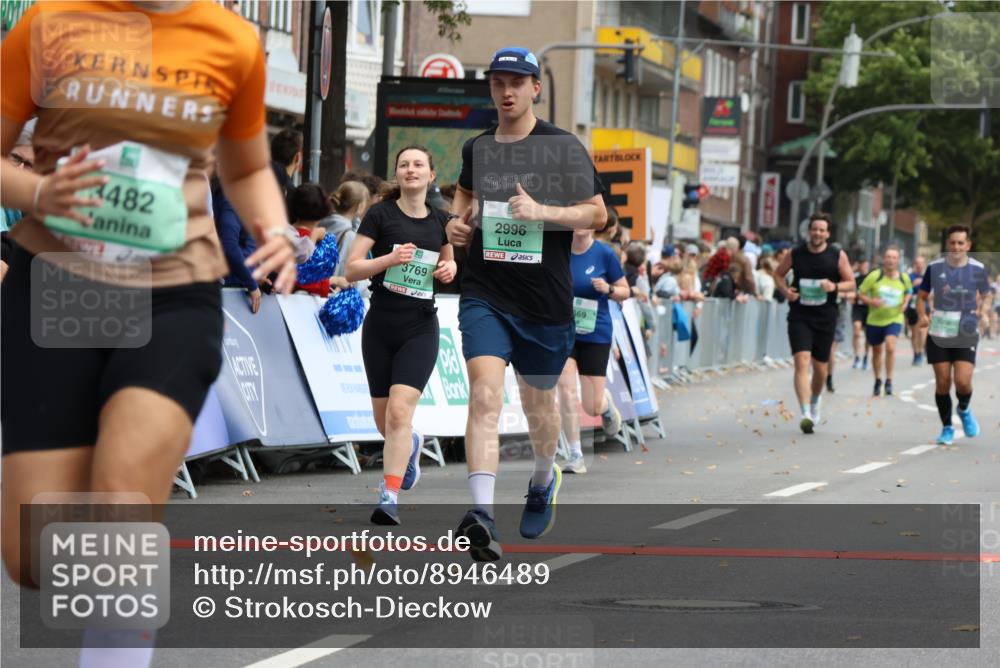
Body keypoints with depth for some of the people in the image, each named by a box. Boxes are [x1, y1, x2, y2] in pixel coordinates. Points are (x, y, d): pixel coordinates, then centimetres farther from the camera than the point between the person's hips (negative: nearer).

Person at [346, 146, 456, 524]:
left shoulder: (440, 222, 6)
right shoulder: (380, 215, -4)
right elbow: (351, 270, -8)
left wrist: (449, 269, 1)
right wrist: (390, 259, -23)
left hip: (420, 330, 0)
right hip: (380, 328, 0)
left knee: (399, 411, -18)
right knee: (384, 421, 10)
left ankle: (389, 498, -19)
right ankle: (411, 445, 46)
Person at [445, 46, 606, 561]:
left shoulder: (563, 147, -3)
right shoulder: (476, 148, 7)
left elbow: (597, 213, -2)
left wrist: (542, 211, -17)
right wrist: (459, 220, 7)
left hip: (545, 300, -1)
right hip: (485, 295, 1)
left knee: (538, 405, 15)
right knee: (484, 393, -19)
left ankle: (543, 480, 48)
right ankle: (481, 517, -30)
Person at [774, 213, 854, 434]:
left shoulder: (838, 255, 0)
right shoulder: (795, 254, 0)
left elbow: (851, 283, 4)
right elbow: (778, 274, 15)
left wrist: (834, 286, -17)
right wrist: (785, 290, -5)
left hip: (825, 317, 1)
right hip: (799, 315, -1)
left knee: (820, 367, 11)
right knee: (802, 362, -17)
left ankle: (815, 400, 42)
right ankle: (806, 414, -23)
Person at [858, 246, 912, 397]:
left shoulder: (904, 277, -2)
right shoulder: (874, 276, -10)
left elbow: (909, 292, 18)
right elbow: (860, 293, -5)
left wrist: (905, 302, -2)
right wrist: (870, 301, -24)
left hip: (894, 319, 0)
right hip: (874, 320, 0)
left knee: (890, 346, -23)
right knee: (877, 351, 13)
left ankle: (889, 381, -11)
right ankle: (877, 381, 35)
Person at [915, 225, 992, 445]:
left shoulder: (978, 269, -3)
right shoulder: (935, 268, -2)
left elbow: (986, 295, 13)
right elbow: (921, 296, 7)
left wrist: (982, 309, -8)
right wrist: (922, 315, -12)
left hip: (966, 334, -1)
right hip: (939, 334, 1)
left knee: (963, 381, -14)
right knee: (942, 383, 2)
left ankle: (964, 410, 21)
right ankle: (947, 428, 20)